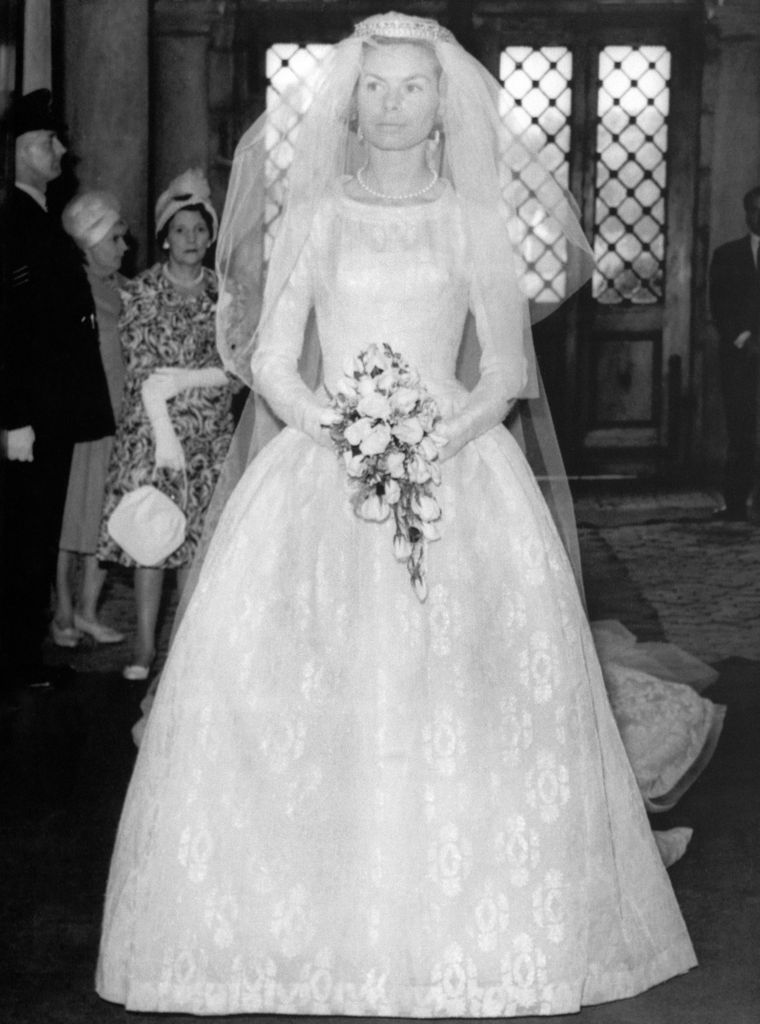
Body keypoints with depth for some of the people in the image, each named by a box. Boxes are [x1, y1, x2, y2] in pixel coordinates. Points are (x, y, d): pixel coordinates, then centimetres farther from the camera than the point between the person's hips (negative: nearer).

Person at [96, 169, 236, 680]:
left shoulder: (224, 293, 6)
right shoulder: (141, 292, 1)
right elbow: (141, 370, -6)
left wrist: (180, 379, -14)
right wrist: (164, 433, -15)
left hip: (209, 434, 1)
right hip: (149, 428, -1)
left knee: (199, 539, 0)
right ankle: (145, 646, 4)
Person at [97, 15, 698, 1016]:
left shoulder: (478, 220, 10)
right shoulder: (310, 216, 10)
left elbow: (507, 368, 6)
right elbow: (272, 358, 5)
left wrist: (450, 432, -13)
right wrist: (330, 424, -14)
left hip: (460, 468, 0)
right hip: (322, 468, 1)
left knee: (471, 684, -13)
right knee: (287, 675, -12)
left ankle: (466, 925, -1)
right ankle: (309, 921, -1)